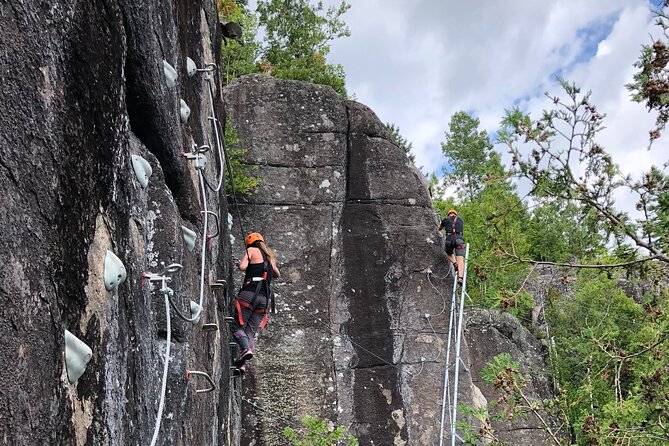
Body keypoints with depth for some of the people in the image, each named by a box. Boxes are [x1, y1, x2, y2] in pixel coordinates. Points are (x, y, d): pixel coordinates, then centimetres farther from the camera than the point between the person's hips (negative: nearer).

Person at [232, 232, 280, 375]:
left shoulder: (251, 250, 6)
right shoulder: (270, 256, 24)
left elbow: (242, 267, -10)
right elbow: (277, 275, 39)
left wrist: (239, 264, 12)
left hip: (249, 292, -5)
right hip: (265, 297, 5)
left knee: (238, 327, 0)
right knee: (251, 331, 5)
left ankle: (246, 349, -28)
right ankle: (242, 364, -10)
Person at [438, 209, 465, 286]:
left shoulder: (445, 220, 18)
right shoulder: (460, 220, 23)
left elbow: (439, 229, 36)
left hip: (449, 239, 0)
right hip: (459, 239, 0)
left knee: (449, 254, 29)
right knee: (460, 259, -10)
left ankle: (454, 263, -1)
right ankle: (460, 277, -29)